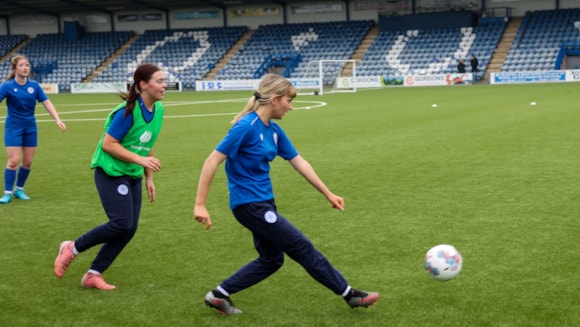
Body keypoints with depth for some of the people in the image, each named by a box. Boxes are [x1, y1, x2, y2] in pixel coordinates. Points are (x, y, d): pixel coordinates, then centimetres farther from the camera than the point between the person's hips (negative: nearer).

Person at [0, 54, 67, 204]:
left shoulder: (34, 85, -1)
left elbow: (47, 103, -1)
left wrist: (57, 119, -11)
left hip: (30, 127, 4)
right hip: (13, 127, -4)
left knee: (27, 162, 6)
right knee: (14, 161, -10)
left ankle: (19, 190, 24)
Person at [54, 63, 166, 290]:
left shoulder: (158, 109, 3)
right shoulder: (128, 110, -21)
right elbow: (108, 144, -20)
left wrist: (149, 178, 12)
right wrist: (141, 160, -24)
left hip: (133, 176, 8)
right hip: (111, 173, -8)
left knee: (129, 229, 2)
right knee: (122, 224, -15)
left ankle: (93, 275, 12)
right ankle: (72, 248, 7)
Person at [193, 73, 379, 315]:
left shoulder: (274, 130, 5)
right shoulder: (246, 127, -20)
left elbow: (299, 163, 12)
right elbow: (212, 162, -21)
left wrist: (328, 193, 15)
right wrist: (200, 204, -22)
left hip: (264, 202, 9)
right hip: (249, 204, -9)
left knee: (271, 260, 16)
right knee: (303, 248, -1)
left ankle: (219, 295, 23)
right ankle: (349, 294, 11)